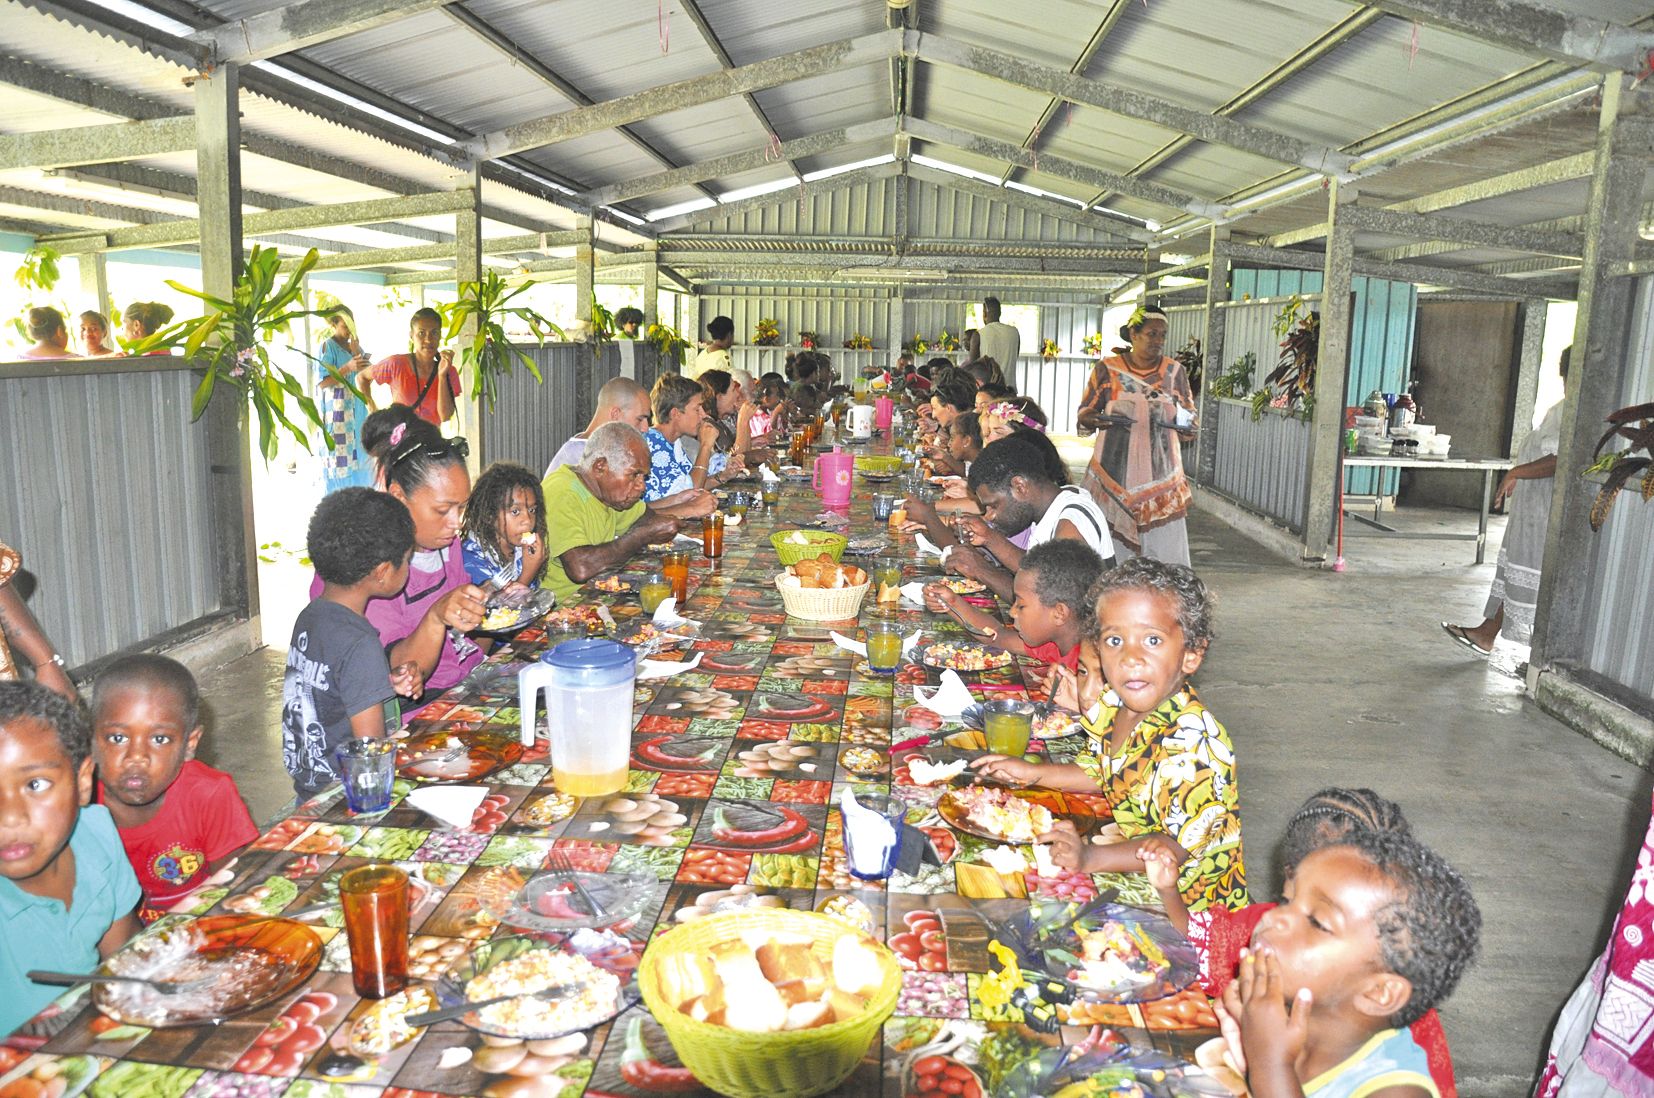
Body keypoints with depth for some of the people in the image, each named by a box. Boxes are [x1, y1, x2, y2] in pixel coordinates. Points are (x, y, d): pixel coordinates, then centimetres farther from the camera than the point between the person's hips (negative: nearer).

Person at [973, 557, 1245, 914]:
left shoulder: (1194, 742, -30)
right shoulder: (1115, 706, -4)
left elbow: (1177, 844, -32)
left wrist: (1092, 858, -41)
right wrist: (1032, 773, 6)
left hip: (1186, 898, -7)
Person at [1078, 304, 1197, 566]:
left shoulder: (1174, 371, 8)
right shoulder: (1107, 369, 2)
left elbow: (1189, 413, 16)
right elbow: (1083, 414, 7)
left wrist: (1185, 423, -7)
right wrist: (1095, 420, -16)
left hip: (1161, 475, 2)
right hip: (1114, 473, -1)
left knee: (1165, 543, -4)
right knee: (1109, 547, -3)